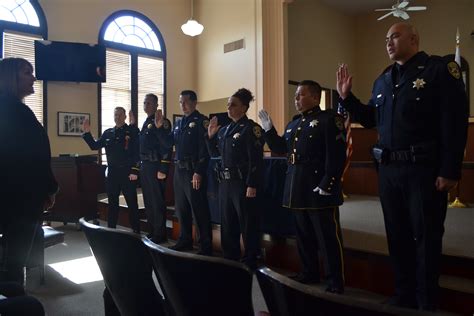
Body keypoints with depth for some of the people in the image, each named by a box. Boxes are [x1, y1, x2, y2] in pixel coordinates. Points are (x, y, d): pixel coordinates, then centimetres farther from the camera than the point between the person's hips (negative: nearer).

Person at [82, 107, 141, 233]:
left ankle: (136, 231, 11)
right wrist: (87, 133, 1)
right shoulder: (108, 133, 12)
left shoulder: (133, 131, -4)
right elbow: (94, 146, 15)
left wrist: (135, 171, -16)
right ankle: (111, 229, 22)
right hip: (112, 173, 5)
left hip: (127, 173, -5)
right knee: (112, 203, 12)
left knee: (132, 203, 2)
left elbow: (138, 152, -10)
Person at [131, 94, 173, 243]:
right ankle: (152, 232, 26)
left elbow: (167, 146, -18)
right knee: (148, 202, 14)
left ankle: (160, 234, 9)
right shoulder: (146, 122, 16)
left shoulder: (162, 121, -10)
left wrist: (163, 170, -22)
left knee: (157, 202, -1)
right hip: (144, 166, 9)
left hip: (155, 167, -9)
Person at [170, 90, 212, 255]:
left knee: (199, 210, -3)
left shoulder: (201, 121, -7)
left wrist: (199, 172, -21)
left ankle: (206, 246, 7)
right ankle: (185, 240, 29)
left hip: (193, 171, -8)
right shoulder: (179, 123, 17)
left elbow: (204, 150, -15)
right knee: (181, 208, 15)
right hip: (179, 169, 8)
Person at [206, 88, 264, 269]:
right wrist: (210, 135, 8)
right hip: (225, 182, 8)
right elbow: (214, 153, 20)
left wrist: (252, 185, -20)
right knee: (227, 222, 16)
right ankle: (230, 258, 30)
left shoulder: (251, 128, -10)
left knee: (247, 224, 2)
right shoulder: (225, 129, 13)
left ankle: (250, 261, 16)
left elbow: (256, 160, -16)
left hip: (242, 183, -8)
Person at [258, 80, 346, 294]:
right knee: (304, 235, 17)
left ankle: (336, 282, 12)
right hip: (297, 188, 8)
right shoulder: (293, 124, 17)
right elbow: (280, 149, 19)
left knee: (328, 237, 0)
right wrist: (268, 129, 7)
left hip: (319, 189, -8)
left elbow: (336, 156, -16)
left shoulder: (329, 119, -8)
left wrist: (327, 184, -22)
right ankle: (310, 273, 32)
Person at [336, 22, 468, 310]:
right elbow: (370, 119, 18)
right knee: (397, 235, 14)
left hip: (424, 169, -6)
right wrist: (347, 97, 5)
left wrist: (449, 171, -17)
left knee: (426, 237, 5)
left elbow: (455, 122, -12)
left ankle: (427, 304, 21)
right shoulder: (383, 80, 14)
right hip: (388, 170, 7)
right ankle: (404, 297, 30)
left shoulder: (440, 69, -5)